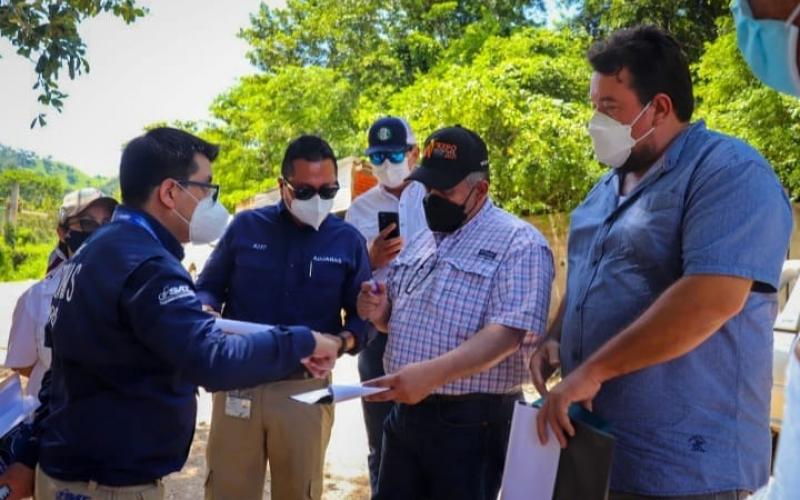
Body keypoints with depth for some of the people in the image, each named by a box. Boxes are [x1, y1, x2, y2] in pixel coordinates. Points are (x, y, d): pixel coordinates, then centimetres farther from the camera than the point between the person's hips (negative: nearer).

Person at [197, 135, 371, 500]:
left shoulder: (348, 241, 1)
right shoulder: (246, 227, 1)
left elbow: (362, 315, 5)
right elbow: (207, 289, 8)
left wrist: (344, 341, -17)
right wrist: (207, 313, -15)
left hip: (306, 390, 0)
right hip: (238, 384, 0)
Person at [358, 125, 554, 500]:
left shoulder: (518, 243, -11)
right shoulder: (421, 242, 13)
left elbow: (507, 332, -22)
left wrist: (432, 373, -33)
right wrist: (380, 312, -2)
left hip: (471, 422, -7)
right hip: (405, 413, 7)